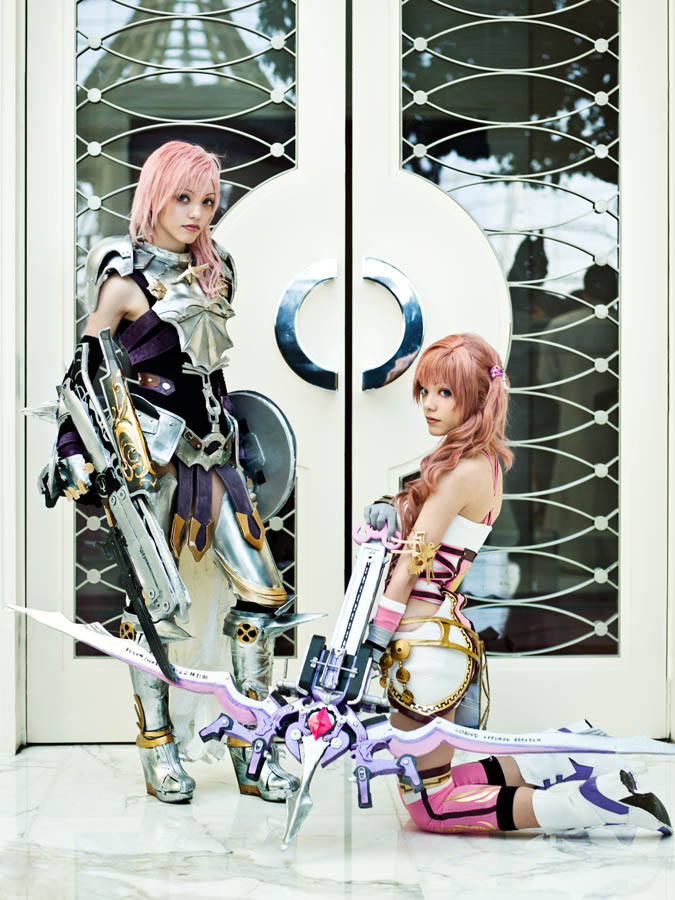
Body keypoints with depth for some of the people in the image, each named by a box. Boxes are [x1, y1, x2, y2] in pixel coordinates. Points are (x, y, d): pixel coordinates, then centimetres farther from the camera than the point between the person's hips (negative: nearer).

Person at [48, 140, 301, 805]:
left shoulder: (213, 272, 13)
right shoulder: (128, 281, -6)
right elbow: (83, 372, -6)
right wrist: (72, 454, -13)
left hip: (211, 452, 6)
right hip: (151, 457, -6)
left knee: (262, 593, -1)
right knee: (153, 602, -2)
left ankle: (251, 749, 8)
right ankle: (158, 752, 11)